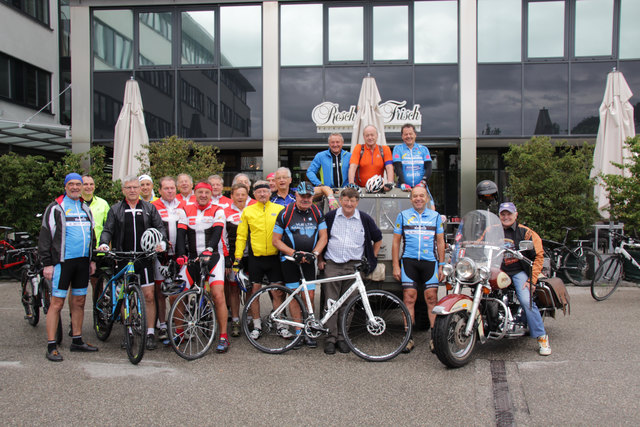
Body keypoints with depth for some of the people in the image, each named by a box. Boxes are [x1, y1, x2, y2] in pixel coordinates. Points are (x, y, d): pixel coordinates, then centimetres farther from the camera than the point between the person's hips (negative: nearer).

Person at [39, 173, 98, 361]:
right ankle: (51, 346, 0)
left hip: (82, 261, 6)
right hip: (62, 261, -6)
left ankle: (77, 340, 21)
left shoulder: (85, 208, 16)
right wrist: (47, 263, -10)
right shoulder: (55, 208, -2)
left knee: (79, 302, 10)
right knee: (57, 303, -5)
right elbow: (45, 236, -5)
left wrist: (92, 259, 17)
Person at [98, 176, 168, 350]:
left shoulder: (149, 208, 11)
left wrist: (162, 242, -13)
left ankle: (150, 334, 3)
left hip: (144, 257, -1)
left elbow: (160, 227, 7)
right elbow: (108, 230, 6)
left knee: (149, 295, -5)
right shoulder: (116, 209, 11)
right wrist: (104, 243, -14)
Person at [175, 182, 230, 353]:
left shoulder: (217, 211, 2)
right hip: (192, 258, 3)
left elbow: (217, 232, -11)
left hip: (213, 257, -3)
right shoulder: (186, 211, 9)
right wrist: (181, 254, -15)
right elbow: (181, 234, 1)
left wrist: (209, 250, -29)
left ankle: (223, 337, -4)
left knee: (218, 295, -14)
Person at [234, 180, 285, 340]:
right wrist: (238, 258, 0)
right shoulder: (247, 211, 5)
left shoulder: (280, 209, 4)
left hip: (274, 257, 0)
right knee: (254, 291, 7)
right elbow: (241, 236, 6)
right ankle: (257, 325, 20)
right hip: (255, 258, 1)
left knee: (278, 292, 3)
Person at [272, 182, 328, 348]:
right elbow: (276, 240, -4)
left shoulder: (317, 213, 4)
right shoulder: (285, 213, -5)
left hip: (308, 260, 2)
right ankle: (298, 332, 8)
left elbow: (323, 237, 5)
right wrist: (294, 253, -15)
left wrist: (314, 253, -11)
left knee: (309, 296, 0)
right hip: (289, 260, -2)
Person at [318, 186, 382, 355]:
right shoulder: (330, 217, 5)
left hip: (354, 267, 1)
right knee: (331, 302, -4)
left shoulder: (365, 219, 7)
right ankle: (331, 338, 2)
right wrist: (320, 260, 9)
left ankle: (342, 337, 13)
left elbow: (378, 239, 19)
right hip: (332, 265, 0)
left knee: (347, 304, 3)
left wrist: (372, 259, 11)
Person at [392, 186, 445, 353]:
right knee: (409, 298, -4)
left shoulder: (435, 216, 14)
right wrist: (396, 266, 3)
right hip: (409, 262, 0)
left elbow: (440, 242, 14)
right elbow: (396, 242, 10)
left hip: (430, 262, 1)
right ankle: (409, 338, 1)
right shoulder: (403, 216, 11)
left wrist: (441, 265, 6)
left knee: (432, 298, -4)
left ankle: (434, 337, 2)